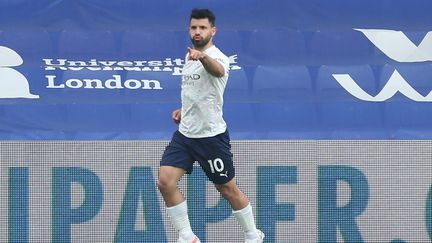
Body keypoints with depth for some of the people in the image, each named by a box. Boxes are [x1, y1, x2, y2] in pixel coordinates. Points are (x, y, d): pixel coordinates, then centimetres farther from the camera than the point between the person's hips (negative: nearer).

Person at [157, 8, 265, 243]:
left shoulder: (217, 58, -17)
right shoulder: (190, 57, 9)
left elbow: (216, 69, -46)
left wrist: (202, 56, -67)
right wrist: (184, 109, 12)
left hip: (211, 135, -7)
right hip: (185, 133, 7)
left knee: (228, 189, 6)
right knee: (165, 182, -9)